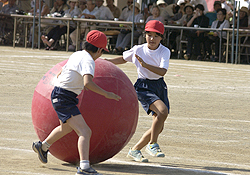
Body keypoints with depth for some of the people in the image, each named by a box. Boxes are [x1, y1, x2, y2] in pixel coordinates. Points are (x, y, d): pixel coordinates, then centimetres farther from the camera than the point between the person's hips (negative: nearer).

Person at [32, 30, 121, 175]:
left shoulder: (76, 55, 11)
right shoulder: (88, 60, -17)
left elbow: (60, 74, 25)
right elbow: (87, 83, -33)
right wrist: (106, 94, -27)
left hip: (58, 96, 10)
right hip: (64, 99, -10)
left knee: (66, 128, 35)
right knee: (85, 132, -19)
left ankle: (42, 146, 56)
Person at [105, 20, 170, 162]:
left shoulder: (165, 52, -6)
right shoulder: (138, 50, -4)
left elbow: (162, 71, -21)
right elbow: (123, 59, 17)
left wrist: (145, 65, -33)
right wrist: (106, 61, 6)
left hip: (160, 87, 3)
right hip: (144, 87, -3)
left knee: (158, 127, 3)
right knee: (163, 111, -28)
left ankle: (135, 150, 19)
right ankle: (152, 144, -13)